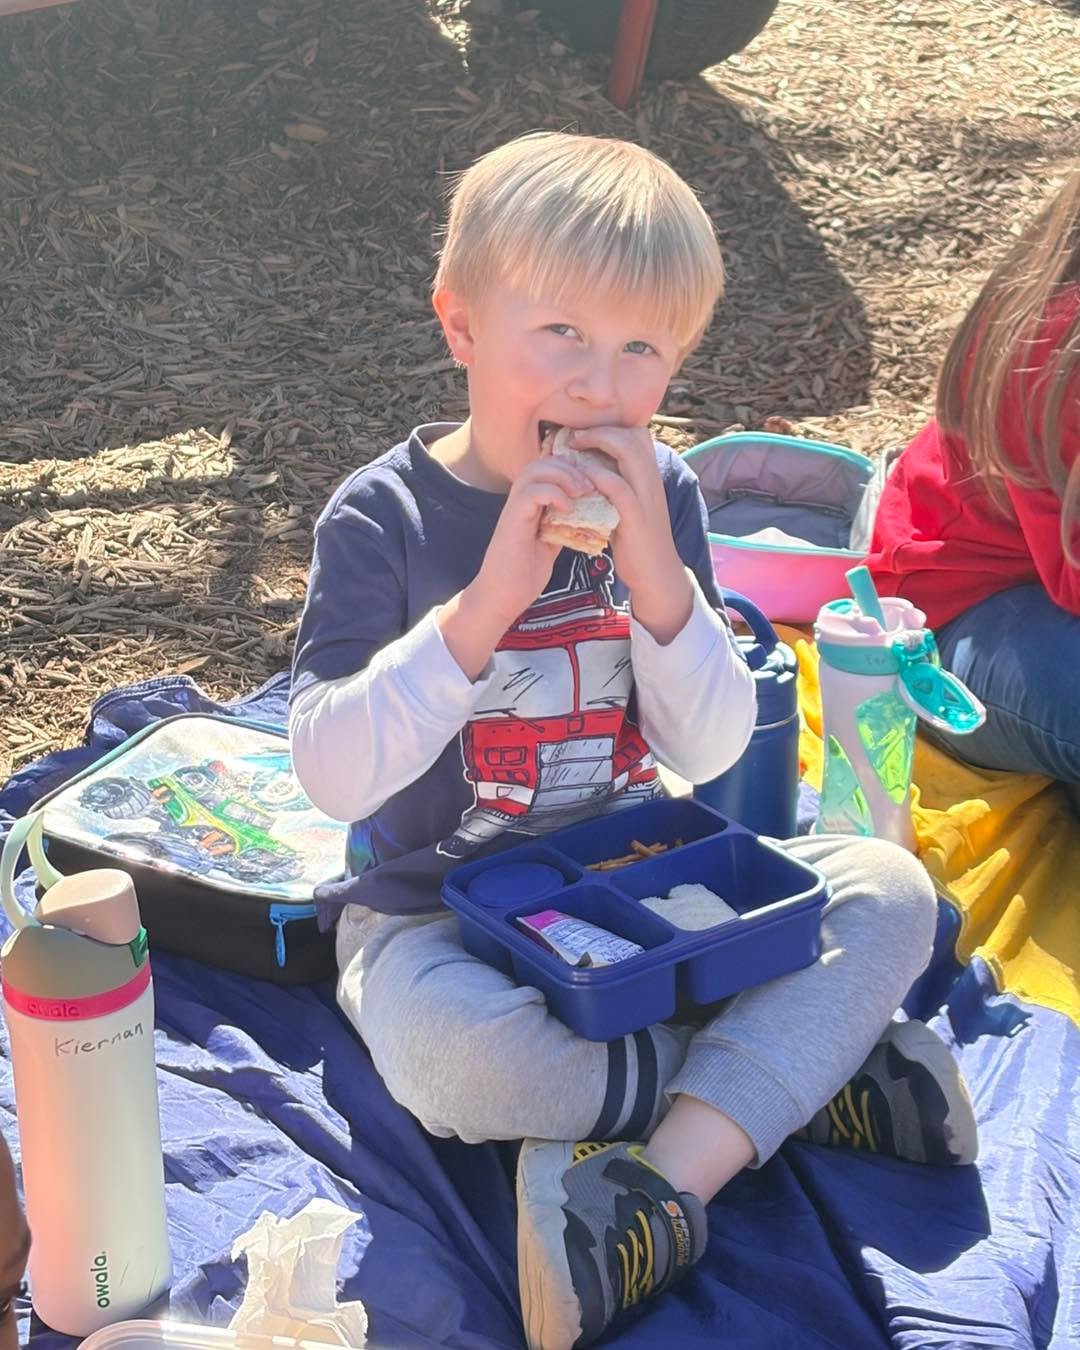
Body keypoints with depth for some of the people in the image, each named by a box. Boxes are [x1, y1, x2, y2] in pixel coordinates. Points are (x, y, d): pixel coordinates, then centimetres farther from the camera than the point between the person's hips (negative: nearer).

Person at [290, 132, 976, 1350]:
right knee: (442, 1047, -37)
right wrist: (491, 597, -31)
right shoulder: (384, 518, -13)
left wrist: (653, 569, -21)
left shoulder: (660, 495, -2)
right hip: (435, 905, -4)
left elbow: (710, 753, -5)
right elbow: (333, 776, -22)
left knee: (888, 892, -16)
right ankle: (806, 1082, -19)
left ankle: (665, 1185, -30)